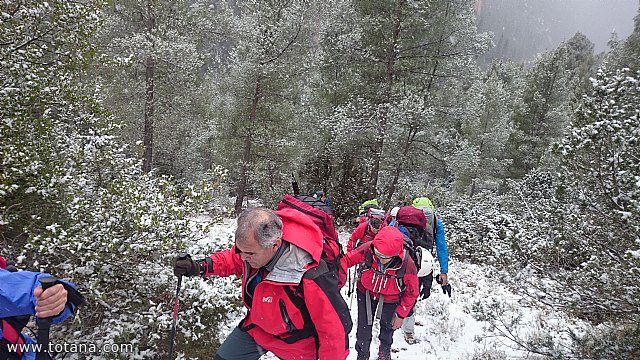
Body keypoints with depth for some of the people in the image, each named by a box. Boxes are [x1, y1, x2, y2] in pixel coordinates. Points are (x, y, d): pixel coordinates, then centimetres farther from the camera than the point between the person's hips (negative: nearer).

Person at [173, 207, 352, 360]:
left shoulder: (312, 278, -43)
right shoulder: (253, 244, -24)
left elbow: (336, 328, -29)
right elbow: (233, 259, 2)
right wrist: (200, 267, -13)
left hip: (294, 346, -5)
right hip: (256, 327, 5)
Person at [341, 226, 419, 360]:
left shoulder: (408, 266, -34)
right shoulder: (367, 250, -34)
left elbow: (411, 293, -16)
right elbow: (347, 259, -18)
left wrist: (401, 315, -10)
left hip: (389, 299, 0)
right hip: (366, 294, 0)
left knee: (387, 326, 24)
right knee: (363, 329, 9)